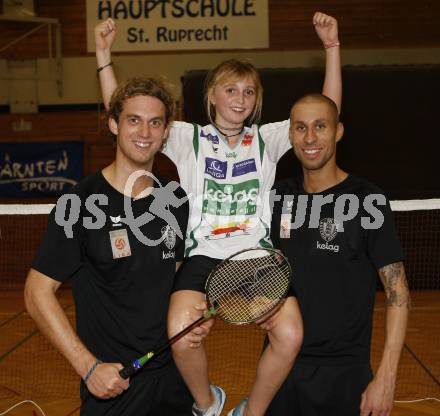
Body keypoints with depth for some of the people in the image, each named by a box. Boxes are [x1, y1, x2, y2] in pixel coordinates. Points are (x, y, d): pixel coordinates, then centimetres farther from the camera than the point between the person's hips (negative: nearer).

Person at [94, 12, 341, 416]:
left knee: (290, 337, -23)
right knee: (182, 339, -27)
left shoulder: (266, 138, 16)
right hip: (204, 253, -1)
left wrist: (332, 47, 5)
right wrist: (104, 55, 3)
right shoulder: (189, 138, 13)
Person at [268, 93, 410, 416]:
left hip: (343, 370, -4)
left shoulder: (367, 200, -11)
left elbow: (398, 292, -12)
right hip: (281, 362, 4)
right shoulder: (280, 196, 3)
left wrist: (386, 378, -18)